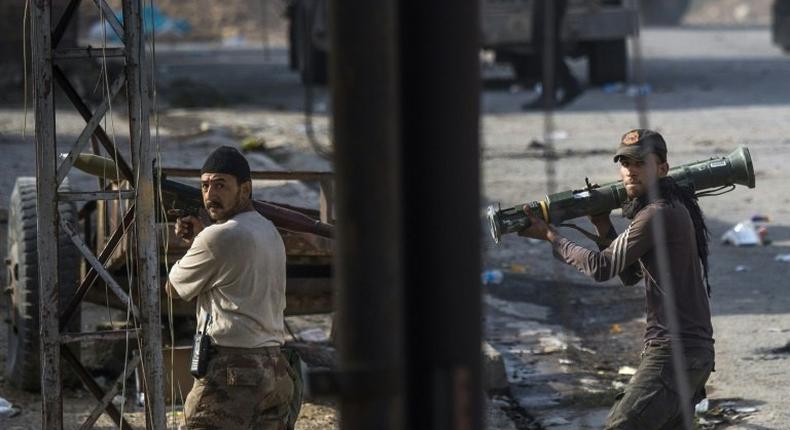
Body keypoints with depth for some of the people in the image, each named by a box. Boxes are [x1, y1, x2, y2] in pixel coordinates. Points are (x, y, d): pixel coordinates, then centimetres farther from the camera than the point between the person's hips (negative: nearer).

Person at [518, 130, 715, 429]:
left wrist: (549, 236, -1)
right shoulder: (675, 209, 18)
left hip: (672, 353, -11)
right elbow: (630, 276, 23)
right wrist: (604, 228, 12)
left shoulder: (658, 214, -14)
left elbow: (601, 268, -12)